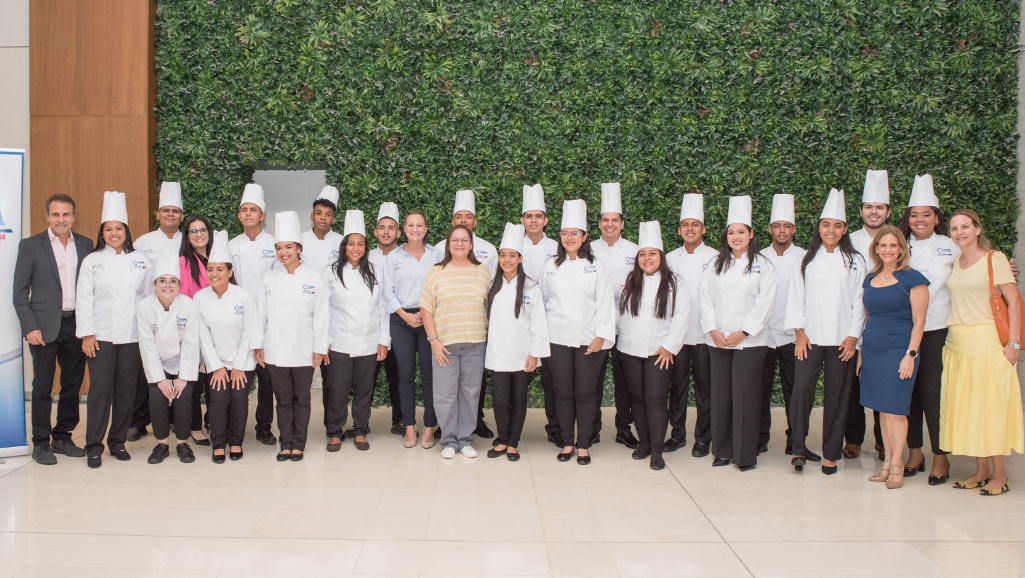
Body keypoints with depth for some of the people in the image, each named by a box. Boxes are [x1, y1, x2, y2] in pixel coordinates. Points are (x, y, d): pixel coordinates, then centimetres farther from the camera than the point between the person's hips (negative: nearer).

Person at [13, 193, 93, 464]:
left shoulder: (85, 245, 8)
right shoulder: (30, 246, 0)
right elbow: (20, 292, -2)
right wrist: (29, 327, -10)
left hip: (77, 326, 3)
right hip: (45, 327, -3)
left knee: (73, 385, 10)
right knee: (42, 387, 3)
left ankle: (62, 437, 24)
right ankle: (40, 443, 13)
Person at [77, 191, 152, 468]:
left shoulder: (141, 261, 9)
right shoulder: (92, 261, 4)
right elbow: (83, 299, 1)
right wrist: (87, 333, -6)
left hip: (133, 336, 2)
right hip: (101, 336, -2)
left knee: (127, 390, 5)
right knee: (100, 389, -6)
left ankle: (118, 441, 18)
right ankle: (94, 446, 4)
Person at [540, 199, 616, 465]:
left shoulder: (596, 267, 1)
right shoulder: (550, 266, 8)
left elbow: (605, 303, -2)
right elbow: (544, 300, 14)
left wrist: (601, 336, -10)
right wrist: (542, 332, 9)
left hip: (588, 339, -2)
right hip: (558, 338, 2)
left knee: (585, 393, 1)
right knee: (563, 393, 5)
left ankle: (584, 445, 11)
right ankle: (567, 443, 17)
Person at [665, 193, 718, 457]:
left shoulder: (714, 257, 0)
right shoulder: (671, 259, 9)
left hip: (704, 333, -2)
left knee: (704, 387, 2)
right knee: (677, 384, 8)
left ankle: (703, 438, 13)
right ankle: (677, 433, 21)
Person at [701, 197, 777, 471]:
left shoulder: (763, 266, 3)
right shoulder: (716, 266, 12)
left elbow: (764, 303, -5)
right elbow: (706, 298, 7)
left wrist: (743, 332, -12)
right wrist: (713, 330, -6)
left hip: (750, 342, -3)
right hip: (718, 341, 3)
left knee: (745, 395, -4)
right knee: (721, 394, 5)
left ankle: (746, 454, 5)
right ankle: (723, 451, 16)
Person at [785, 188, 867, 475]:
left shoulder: (855, 262, 8)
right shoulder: (806, 260, 10)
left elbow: (860, 301, 4)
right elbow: (796, 296, 8)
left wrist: (853, 336, -4)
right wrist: (799, 331, -2)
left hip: (841, 340, 0)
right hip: (810, 337, 0)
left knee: (836, 396, 2)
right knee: (802, 389, -12)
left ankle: (830, 454, 13)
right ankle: (799, 448, 0)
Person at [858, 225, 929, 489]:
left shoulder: (912, 279, -4)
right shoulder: (870, 279, 12)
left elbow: (919, 321, -6)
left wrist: (911, 354, -13)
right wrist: (861, 350, 14)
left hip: (898, 350, -5)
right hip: (872, 351, 5)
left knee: (895, 408, -5)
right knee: (882, 409, 8)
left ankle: (897, 465, 5)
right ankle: (887, 462, 15)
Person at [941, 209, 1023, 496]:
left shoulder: (995, 259, -3)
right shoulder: (954, 263, 14)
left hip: (987, 342, -6)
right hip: (956, 344, 6)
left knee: (991, 406, -3)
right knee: (966, 408, 7)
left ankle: (1000, 475, 6)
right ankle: (981, 471, 16)